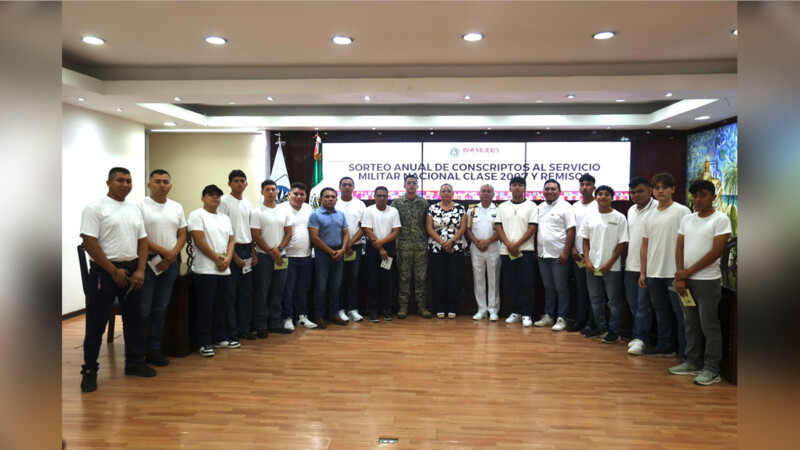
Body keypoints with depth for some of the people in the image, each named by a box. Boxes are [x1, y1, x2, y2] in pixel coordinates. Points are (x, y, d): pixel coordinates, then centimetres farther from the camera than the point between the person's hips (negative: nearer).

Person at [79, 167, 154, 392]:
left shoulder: (134, 210, 11)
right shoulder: (95, 207, -8)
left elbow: (142, 241, 11)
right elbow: (89, 242, -14)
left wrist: (140, 270, -2)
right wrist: (114, 271, -15)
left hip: (132, 270, 6)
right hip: (105, 272, -6)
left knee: (134, 319, 13)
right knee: (96, 323, 1)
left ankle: (134, 361, 26)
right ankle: (89, 370, 12)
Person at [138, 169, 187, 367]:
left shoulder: (177, 207, 10)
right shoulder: (141, 206, -5)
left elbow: (182, 235, 10)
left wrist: (171, 257, -5)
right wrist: (164, 252, -13)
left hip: (170, 263, 5)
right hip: (147, 261, -5)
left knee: (160, 309, 10)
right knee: (143, 309, -3)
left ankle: (153, 350, 19)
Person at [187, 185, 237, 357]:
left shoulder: (225, 218, 16)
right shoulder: (197, 215, -4)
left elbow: (231, 241, 13)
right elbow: (199, 241, -12)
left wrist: (228, 259, -5)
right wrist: (217, 259, -12)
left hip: (224, 270, 7)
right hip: (205, 270, -6)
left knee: (222, 306, 12)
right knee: (205, 307, -2)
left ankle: (220, 338, 23)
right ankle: (205, 343, 7)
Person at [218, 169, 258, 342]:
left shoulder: (248, 203, 13)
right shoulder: (225, 202, -6)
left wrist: (253, 253, 9)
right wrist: (234, 256, -13)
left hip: (247, 250, 6)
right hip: (232, 250, -6)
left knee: (246, 292, 10)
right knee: (231, 293, -2)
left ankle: (244, 328, 20)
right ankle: (231, 331, 7)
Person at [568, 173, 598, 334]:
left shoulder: (598, 205, -3)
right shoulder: (575, 206, 13)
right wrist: (572, 248, 2)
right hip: (577, 254, 5)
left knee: (592, 289, 0)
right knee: (580, 288, 9)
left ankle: (591, 322, 8)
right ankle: (580, 319, 16)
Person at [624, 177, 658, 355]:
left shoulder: (657, 209, -11)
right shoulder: (631, 210, 15)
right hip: (631, 265, 8)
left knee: (643, 304, -6)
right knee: (633, 303, 13)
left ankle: (640, 338, 0)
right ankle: (638, 336, 24)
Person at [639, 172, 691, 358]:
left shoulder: (682, 212, -5)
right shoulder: (650, 216, 14)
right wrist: (642, 272, 12)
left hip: (675, 273, -7)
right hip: (654, 273, 7)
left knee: (680, 312, -2)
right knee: (661, 310, 14)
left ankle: (685, 351, 6)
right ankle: (665, 347, 25)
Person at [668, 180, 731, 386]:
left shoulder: (721, 219, -6)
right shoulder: (687, 219, 11)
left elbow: (716, 252, -12)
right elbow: (680, 248, 8)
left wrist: (688, 272, -11)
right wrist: (680, 277, -3)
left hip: (707, 281, -6)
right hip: (686, 280, 6)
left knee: (709, 326, 0)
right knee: (690, 324, 13)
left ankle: (711, 370, 8)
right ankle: (693, 363, 24)